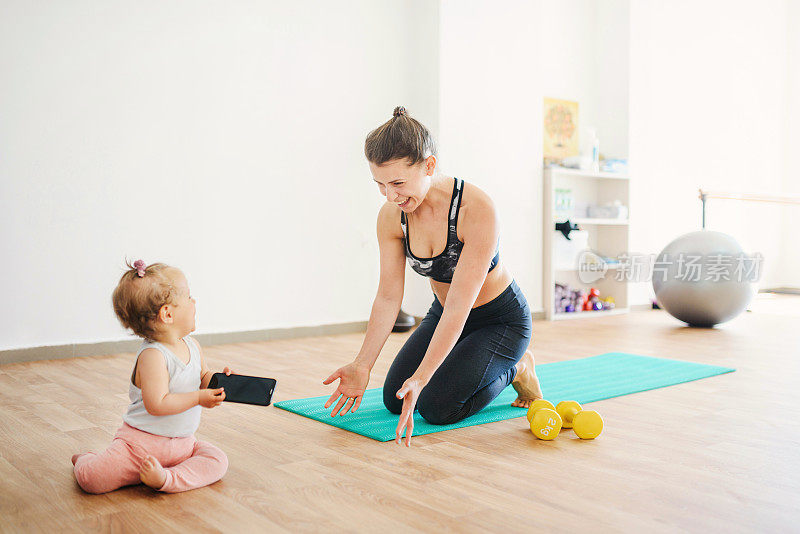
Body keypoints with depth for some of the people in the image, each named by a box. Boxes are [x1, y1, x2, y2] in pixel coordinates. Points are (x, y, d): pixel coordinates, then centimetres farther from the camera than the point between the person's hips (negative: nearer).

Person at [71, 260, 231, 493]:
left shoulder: (193, 346, 3)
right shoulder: (153, 356, -22)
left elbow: (203, 377, 19)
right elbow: (157, 404, -28)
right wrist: (198, 398, -23)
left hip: (183, 444, 6)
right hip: (141, 443, -6)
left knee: (218, 461, -13)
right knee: (91, 478, -17)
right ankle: (86, 459, 17)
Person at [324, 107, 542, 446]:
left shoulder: (476, 209, -34)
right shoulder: (391, 216, -16)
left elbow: (459, 306, -35)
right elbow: (388, 297, -12)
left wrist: (420, 378, -40)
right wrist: (362, 366, -20)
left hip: (502, 320, -6)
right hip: (444, 315, 6)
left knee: (437, 407, -17)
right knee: (395, 400, 0)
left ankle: (515, 369, 8)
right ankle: (468, 363, 23)